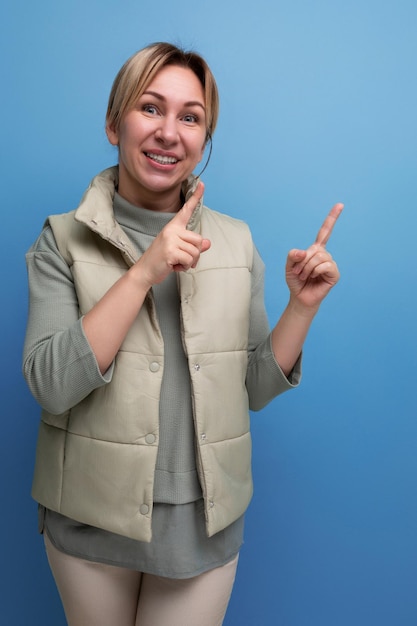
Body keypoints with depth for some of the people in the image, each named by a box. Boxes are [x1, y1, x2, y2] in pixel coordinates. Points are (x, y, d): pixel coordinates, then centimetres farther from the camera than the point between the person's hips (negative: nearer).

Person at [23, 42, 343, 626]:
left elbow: (255, 389, 2)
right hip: (92, 523, -1)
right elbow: (50, 386, -19)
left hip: (205, 521, 2)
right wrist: (143, 272, -24)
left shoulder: (236, 242, -1)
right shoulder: (64, 240, -7)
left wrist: (302, 307, -13)